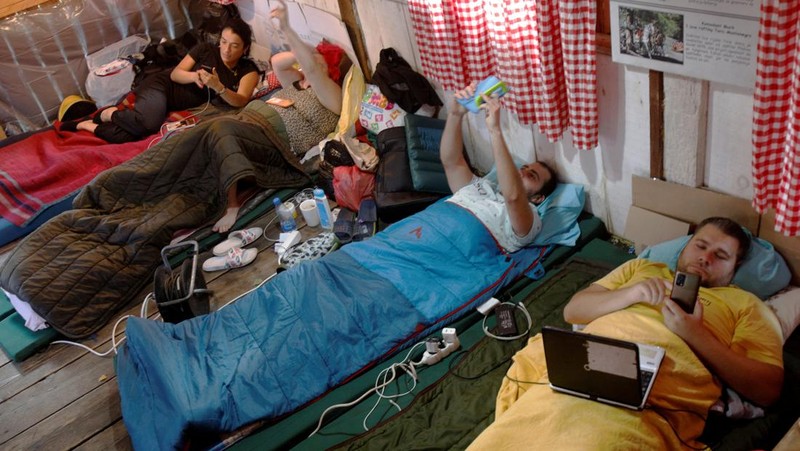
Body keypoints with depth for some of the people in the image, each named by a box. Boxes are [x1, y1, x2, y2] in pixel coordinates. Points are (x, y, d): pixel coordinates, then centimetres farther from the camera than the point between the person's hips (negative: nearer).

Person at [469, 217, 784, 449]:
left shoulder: (744, 303, 20)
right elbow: (572, 310, 20)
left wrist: (696, 335, -3)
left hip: (649, 408, -2)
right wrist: (630, 294, 3)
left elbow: (767, 389, 7)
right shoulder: (642, 267, 29)